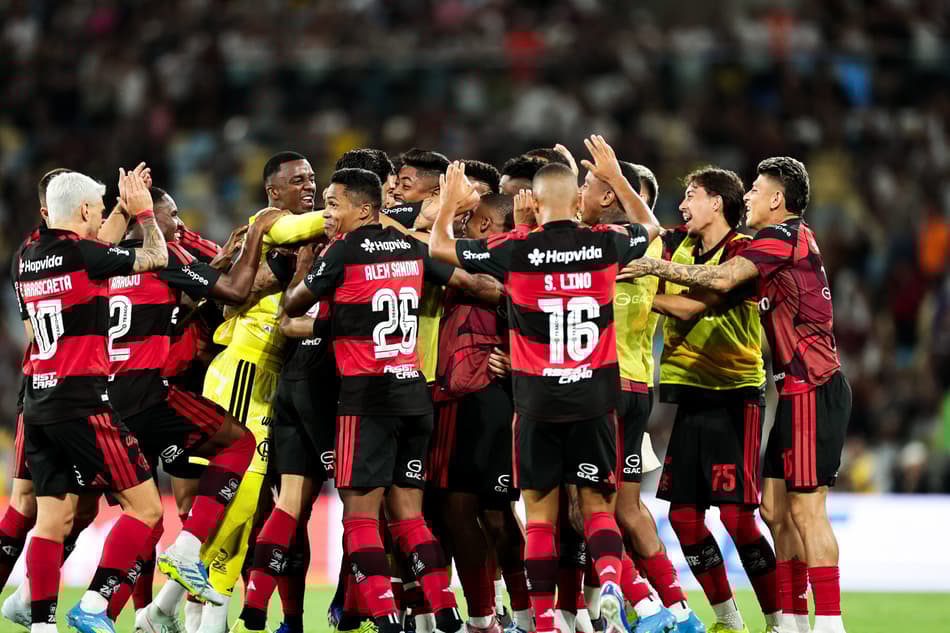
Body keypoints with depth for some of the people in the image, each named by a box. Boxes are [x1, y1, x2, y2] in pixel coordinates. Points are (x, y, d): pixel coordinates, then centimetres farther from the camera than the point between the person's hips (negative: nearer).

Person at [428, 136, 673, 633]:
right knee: (598, 506, 7)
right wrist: (616, 176, 28)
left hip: (537, 400, -1)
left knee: (539, 512, 5)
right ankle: (609, 576, -21)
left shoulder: (516, 250, -8)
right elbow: (651, 226, 22)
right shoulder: (604, 244, -2)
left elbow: (439, 245, 4)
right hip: (594, 398, 1)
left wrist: (450, 201, 20)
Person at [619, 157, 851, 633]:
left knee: (805, 508, -10)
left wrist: (659, 268, -13)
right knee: (777, 510, 10)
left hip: (811, 391, -10)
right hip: (797, 391, 10)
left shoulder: (783, 236, -10)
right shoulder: (790, 240, 18)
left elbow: (722, 279, -21)